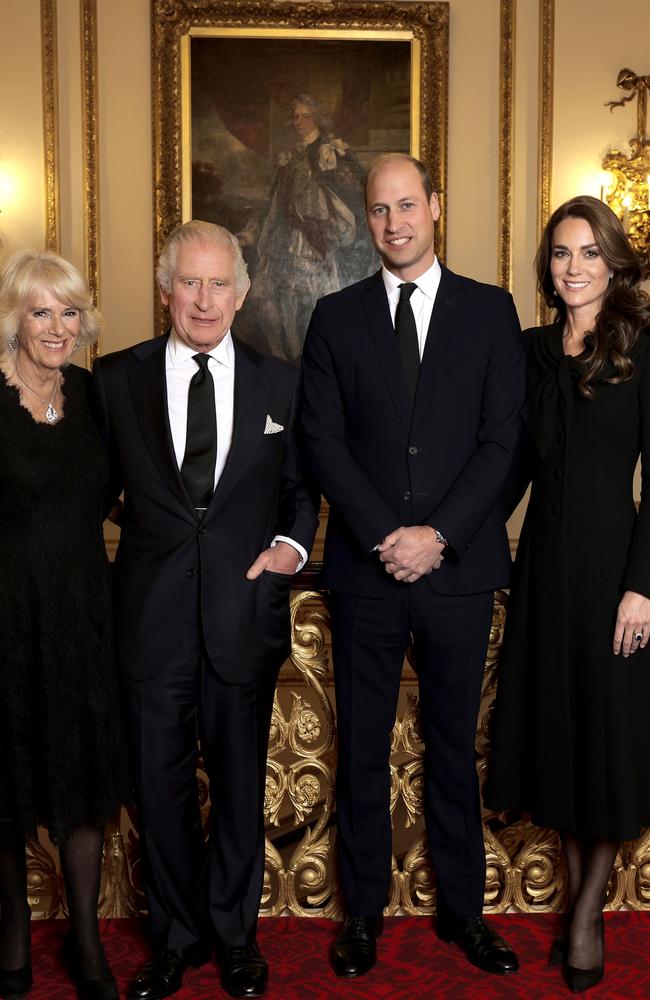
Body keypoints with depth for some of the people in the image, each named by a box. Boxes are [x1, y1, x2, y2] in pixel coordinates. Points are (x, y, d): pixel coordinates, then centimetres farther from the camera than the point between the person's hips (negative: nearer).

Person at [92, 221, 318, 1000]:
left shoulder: (278, 384, 4)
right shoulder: (116, 379, 2)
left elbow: (301, 487, 12)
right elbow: (97, 489, 7)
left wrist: (292, 543, -6)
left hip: (245, 612, 1)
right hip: (152, 614, 0)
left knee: (240, 783, 13)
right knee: (161, 786, 11)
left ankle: (235, 935, 34)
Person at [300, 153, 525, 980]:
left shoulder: (490, 311, 5)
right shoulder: (336, 317, 7)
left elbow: (502, 439, -1)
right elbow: (323, 440, -1)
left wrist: (439, 534, -12)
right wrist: (386, 536, -11)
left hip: (458, 567, 0)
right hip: (365, 569, 1)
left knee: (453, 743, 11)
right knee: (361, 748, 9)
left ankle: (463, 909, 26)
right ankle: (363, 911, 24)